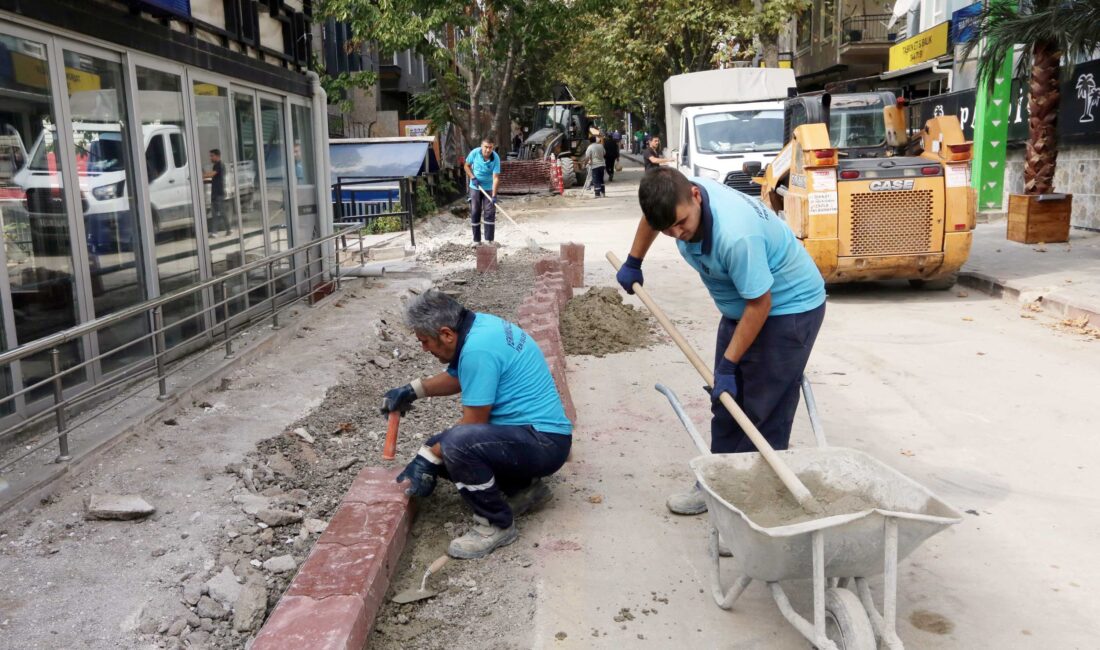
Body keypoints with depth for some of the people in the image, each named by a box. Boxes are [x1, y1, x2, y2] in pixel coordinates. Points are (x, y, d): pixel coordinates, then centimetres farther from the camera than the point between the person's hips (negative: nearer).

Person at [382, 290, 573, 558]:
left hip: (544, 444, -10)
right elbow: (458, 377, 25)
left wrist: (428, 459, -7)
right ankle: (523, 486, 14)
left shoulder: (478, 349, -24)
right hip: (528, 433, 10)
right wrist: (411, 391, 18)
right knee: (436, 449, 8)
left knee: (457, 444, -32)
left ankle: (496, 525, -10)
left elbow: (473, 423, -18)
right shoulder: (478, 325, 5)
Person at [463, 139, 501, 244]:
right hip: (475, 187, 2)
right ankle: (476, 240, 11)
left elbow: (496, 178, -25)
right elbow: (467, 166, 1)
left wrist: (494, 195, -32)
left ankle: (489, 240, 1)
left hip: (489, 188, -2)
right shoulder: (474, 153, -16)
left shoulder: (496, 158, -21)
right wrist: (472, 178, -15)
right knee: (475, 213, 3)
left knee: (489, 213, -5)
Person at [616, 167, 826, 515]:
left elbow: (760, 303, -29)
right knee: (726, 402, 11)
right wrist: (633, 263, 19)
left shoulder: (735, 235, -40)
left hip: (789, 307, -8)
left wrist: (728, 366, -23)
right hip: (742, 305, 8)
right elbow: (653, 214, 10)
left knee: (765, 411, -6)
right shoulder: (678, 196, -16)